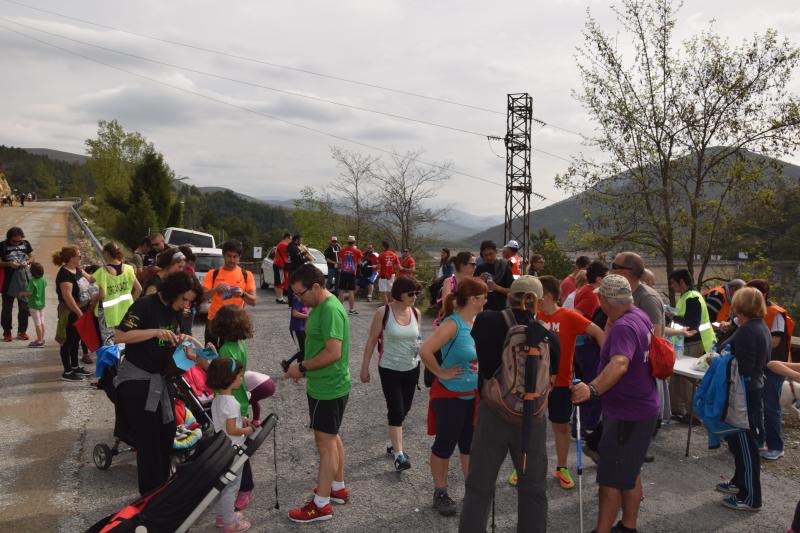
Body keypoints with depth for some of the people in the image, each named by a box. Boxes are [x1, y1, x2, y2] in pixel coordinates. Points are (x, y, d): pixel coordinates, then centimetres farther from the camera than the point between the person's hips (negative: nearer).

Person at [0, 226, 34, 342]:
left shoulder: (25, 244, 1)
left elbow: (31, 257, 11)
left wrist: (27, 262, -10)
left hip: (23, 281, 3)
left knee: (24, 307, 10)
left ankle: (22, 331, 22)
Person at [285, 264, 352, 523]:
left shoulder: (330, 310, -24)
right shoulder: (320, 306, 7)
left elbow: (333, 353, -29)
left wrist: (302, 367, -19)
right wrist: (304, 367, 5)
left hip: (328, 389, -10)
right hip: (326, 385, 10)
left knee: (325, 442, 1)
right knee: (332, 437, 20)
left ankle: (321, 505, 12)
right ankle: (338, 488, 35)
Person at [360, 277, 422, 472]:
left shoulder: (416, 312, -2)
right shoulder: (383, 312, -15)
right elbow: (371, 341, -8)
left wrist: (420, 347, -10)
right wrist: (364, 368, -5)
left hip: (412, 369, 5)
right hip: (390, 369, -5)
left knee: (404, 410, 15)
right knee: (396, 411, -6)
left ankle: (394, 443, 36)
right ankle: (398, 454, 3)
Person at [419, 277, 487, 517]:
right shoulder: (452, 324, -23)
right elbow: (425, 351, -34)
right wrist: (441, 373, -21)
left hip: (474, 395, 7)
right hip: (450, 396, -7)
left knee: (470, 444, 18)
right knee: (445, 445, 9)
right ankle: (440, 493, 26)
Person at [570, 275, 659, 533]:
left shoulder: (623, 327, -27)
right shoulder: (640, 316, 3)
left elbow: (619, 363, -47)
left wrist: (592, 388, -59)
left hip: (627, 415, -10)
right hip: (640, 408, 10)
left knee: (610, 480, -1)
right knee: (629, 473, 22)